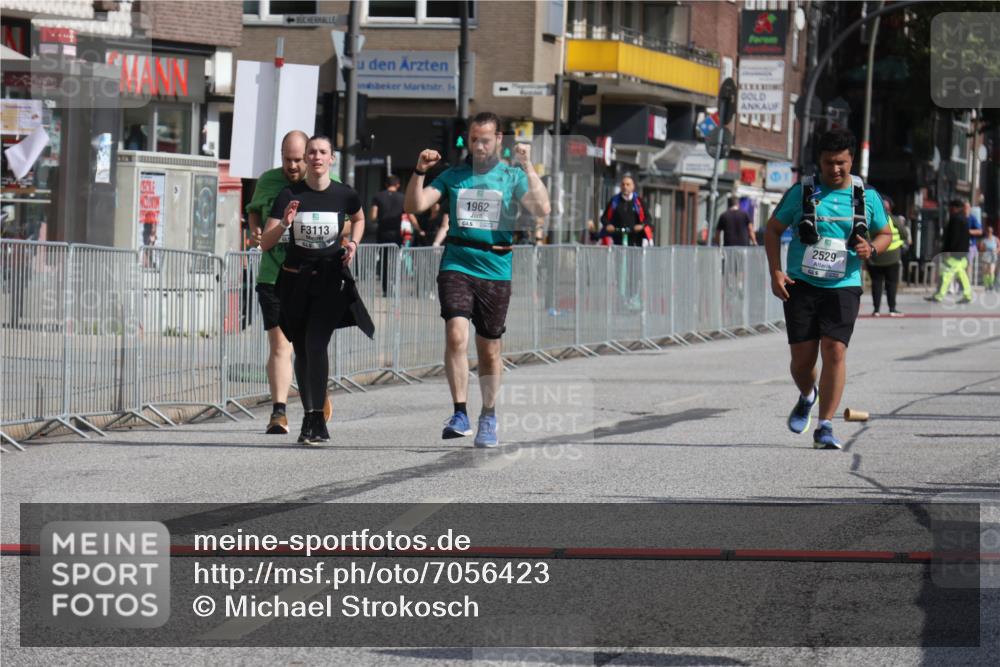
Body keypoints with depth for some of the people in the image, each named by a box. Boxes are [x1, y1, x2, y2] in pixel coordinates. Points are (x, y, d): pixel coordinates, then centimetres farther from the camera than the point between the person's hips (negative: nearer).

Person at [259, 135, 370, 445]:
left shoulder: (344, 195, -3)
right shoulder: (289, 195, -5)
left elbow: (358, 219, 21)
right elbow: (265, 243, -7)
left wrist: (353, 243, 3)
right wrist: (284, 224, -25)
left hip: (331, 280, -2)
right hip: (295, 280, 2)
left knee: (316, 343, -19)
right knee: (302, 350, 9)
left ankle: (316, 420, -19)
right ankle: (310, 416, 23)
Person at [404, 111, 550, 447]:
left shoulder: (512, 176, 4)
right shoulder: (454, 175, 9)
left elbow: (542, 209, -10)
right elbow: (415, 205, 3)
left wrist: (528, 167, -16)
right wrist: (420, 171, -11)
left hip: (496, 270, 0)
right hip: (457, 265, 0)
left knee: (490, 350, 9)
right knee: (456, 335, -20)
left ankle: (488, 419, 25)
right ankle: (460, 414, -17)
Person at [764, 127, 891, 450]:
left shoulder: (866, 197, 5)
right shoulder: (801, 192, 1)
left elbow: (885, 234, 18)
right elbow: (773, 229, 8)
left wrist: (871, 249, -6)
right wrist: (775, 272, -4)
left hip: (843, 287, 0)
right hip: (802, 286, 0)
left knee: (835, 351, -14)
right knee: (802, 357, 0)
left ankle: (825, 427, -11)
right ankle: (807, 397, 36)